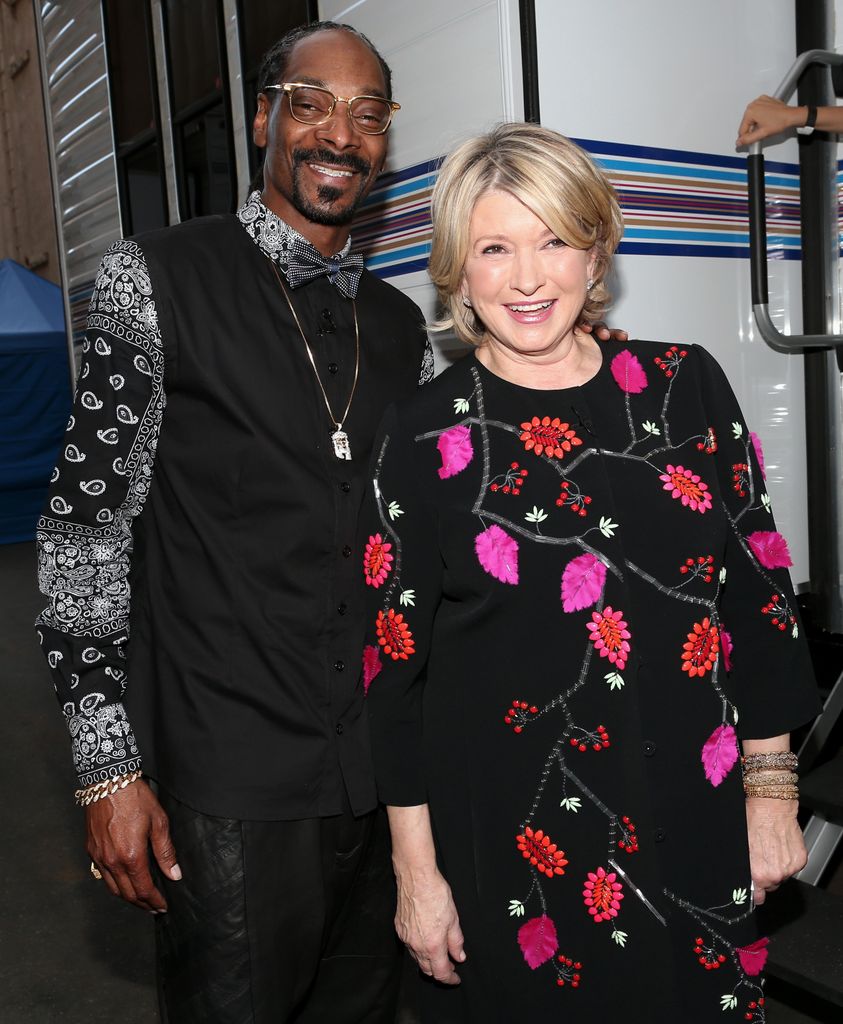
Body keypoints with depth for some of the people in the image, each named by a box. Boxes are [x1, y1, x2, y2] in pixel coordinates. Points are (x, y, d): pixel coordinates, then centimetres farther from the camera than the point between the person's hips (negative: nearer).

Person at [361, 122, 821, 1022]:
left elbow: (759, 590, 3)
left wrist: (771, 788, 3)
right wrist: (416, 870, -4)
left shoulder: (686, 387, -2)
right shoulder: (424, 434, -8)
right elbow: (394, 659, -6)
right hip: (514, 846, -2)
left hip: (697, 825, 3)